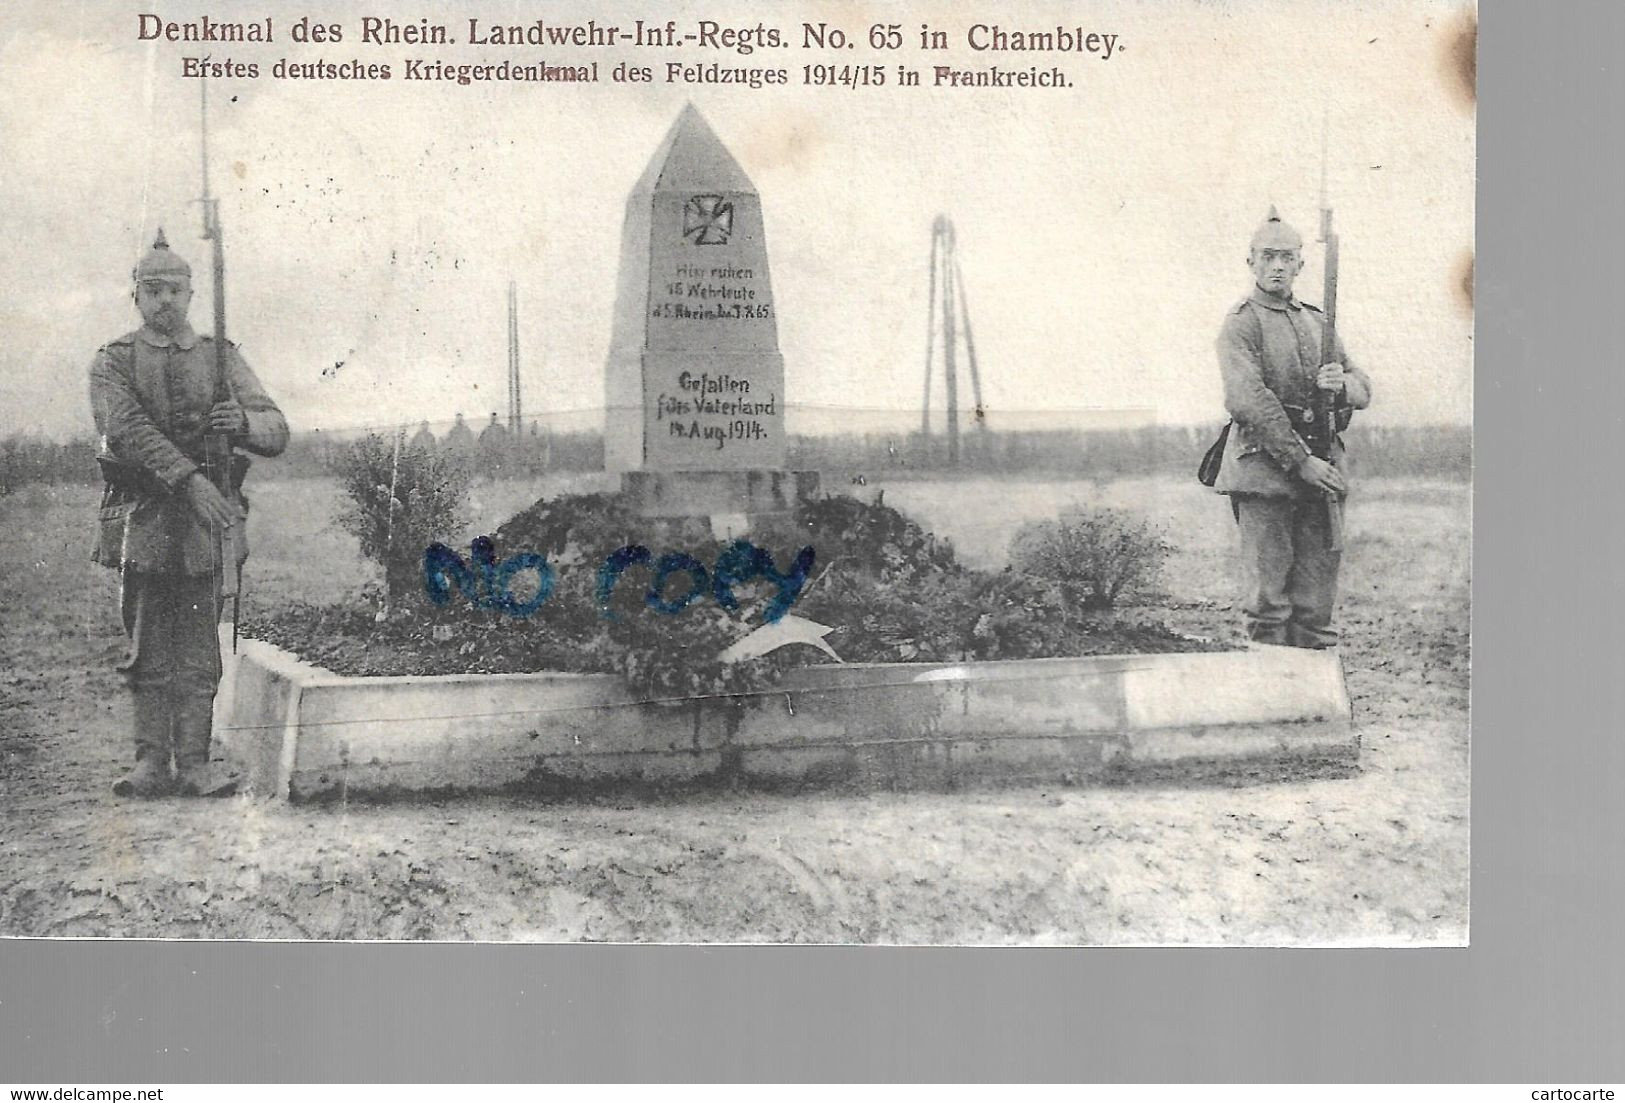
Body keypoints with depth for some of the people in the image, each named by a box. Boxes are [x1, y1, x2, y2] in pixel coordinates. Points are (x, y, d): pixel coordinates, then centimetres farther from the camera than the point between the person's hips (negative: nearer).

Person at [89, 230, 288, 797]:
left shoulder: (221, 357, 12)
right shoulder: (112, 361, 6)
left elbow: (277, 432, 6)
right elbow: (127, 430, -12)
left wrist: (243, 422, -18)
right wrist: (190, 479, -25)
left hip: (208, 518, 1)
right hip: (142, 518, -1)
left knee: (198, 652, 1)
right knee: (148, 650, 2)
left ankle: (193, 763, 4)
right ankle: (152, 762, 7)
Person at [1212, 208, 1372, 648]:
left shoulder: (1317, 322, 18)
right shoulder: (1241, 322, -3)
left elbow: (1364, 388, 19)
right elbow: (1247, 401, -15)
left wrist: (1341, 384, -6)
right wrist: (1300, 462, -18)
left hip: (1322, 467, 6)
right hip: (1265, 469, -6)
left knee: (1317, 595, 7)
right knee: (1269, 596, -4)